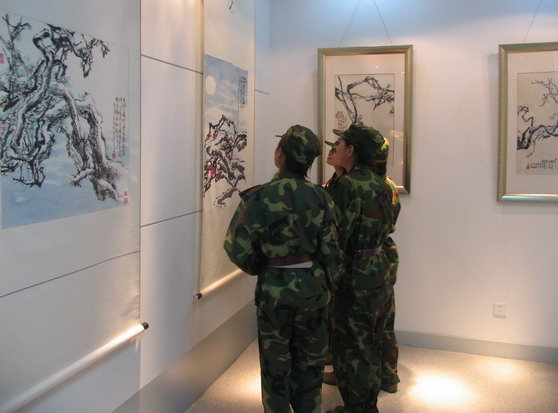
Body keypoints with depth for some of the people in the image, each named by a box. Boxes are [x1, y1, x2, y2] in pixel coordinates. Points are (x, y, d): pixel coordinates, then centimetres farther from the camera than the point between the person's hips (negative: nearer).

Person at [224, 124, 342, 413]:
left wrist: (260, 268, 6)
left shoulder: (259, 198, -15)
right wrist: (329, 284, 13)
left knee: (276, 364, 15)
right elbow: (330, 251, -4)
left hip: (274, 290, -2)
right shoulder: (320, 197, -7)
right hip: (312, 287, 3)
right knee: (309, 362, 19)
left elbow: (239, 250, -14)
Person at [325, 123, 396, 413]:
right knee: (371, 344, 20)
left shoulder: (347, 185, -19)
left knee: (350, 346, 6)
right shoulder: (380, 184, 4)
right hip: (380, 269, 8)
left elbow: (338, 236, -20)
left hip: (356, 275, -8)